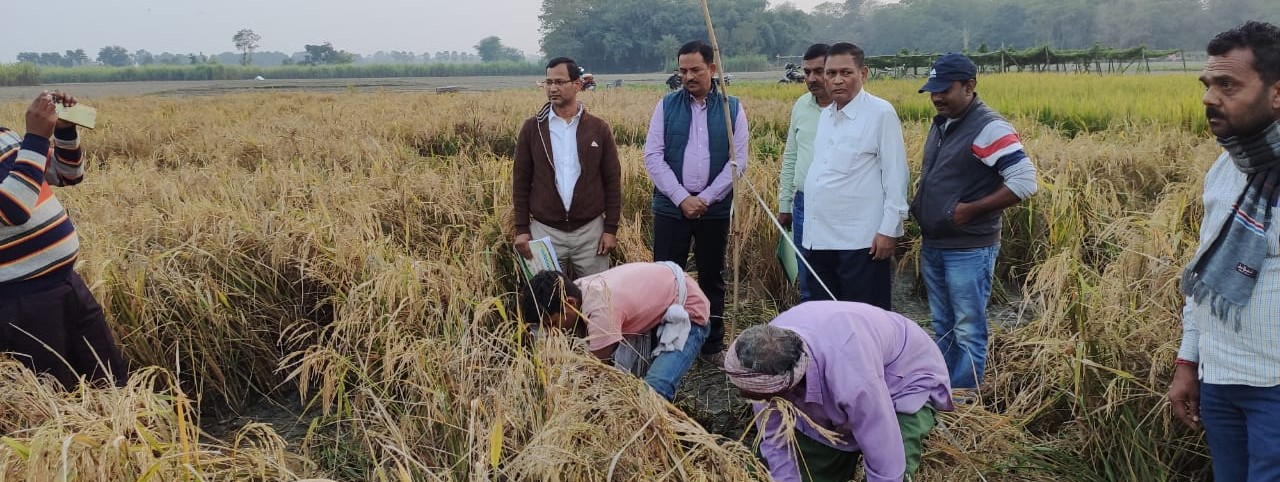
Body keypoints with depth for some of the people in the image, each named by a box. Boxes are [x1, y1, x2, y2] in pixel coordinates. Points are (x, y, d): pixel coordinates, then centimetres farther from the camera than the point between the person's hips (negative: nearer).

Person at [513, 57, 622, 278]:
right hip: (545, 231, 0)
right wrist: (522, 229, -1)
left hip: (590, 231, 0)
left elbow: (612, 181, 3)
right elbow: (521, 181, 4)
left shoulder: (599, 129, 1)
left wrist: (611, 229, -1)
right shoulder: (532, 128, 2)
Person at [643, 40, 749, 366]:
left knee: (712, 279, 12)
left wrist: (706, 198, -11)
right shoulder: (667, 106, 2)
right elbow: (653, 157, -3)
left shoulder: (732, 108, 1)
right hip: (671, 208, 0)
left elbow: (738, 161, -2)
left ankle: (713, 346, 24)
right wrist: (682, 198, -12)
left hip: (715, 210, 0)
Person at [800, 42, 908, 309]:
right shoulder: (825, 115, 13)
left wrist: (889, 230, -13)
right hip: (819, 238, 7)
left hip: (861, 241, -7)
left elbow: (895, 176, -10)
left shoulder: (880, 113, -8)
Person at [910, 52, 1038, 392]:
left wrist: (971, 209, -20)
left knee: (967, 332, 2)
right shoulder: (941, 124, 11)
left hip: (969, 250, -8)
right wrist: (921, 206, 7)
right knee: (942, 328, 18)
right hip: (933, 246, 9)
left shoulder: (988, 129, -15)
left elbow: (1025, 182, -21)